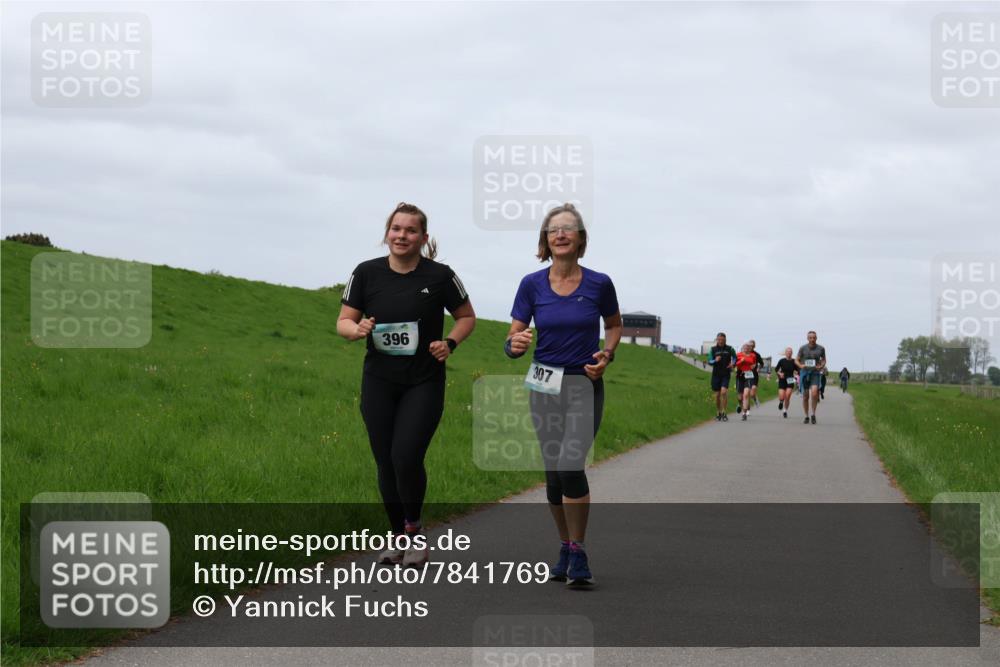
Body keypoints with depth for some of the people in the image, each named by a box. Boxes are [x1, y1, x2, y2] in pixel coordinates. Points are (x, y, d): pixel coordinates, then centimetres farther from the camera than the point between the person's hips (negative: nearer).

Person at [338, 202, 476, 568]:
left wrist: (449, 343, -10)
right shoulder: (367, 273, -2)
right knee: (386, 464, 5)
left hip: (424, 383, -2)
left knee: (407, 457, -15)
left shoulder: (440, 276, -5)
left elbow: (467, 317, 8)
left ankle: (413, 530, 8)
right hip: (379, 383, 2)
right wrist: (358, 329, -18)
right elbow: (343, 322, 5)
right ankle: (397, 538, 22)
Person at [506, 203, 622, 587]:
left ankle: (578, 556, -10)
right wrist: (516, 344, -25)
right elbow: (512, 342, -1)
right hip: (544, 385, 2)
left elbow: (614, 324, 14)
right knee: (553, 472, 6)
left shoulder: (599, 284, -5)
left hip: (585, 386, -2)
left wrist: (606, 355, -5)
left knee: (571, 465, -19)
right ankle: (565, 548, 23)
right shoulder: (532, 285, -2)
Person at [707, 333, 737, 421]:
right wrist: (715, 361, -22)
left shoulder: (729, 349, 1)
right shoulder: (713, 349, 1)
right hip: (716, 374, 1)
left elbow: (735, 357, 16)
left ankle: (724, 413, -11)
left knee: (724, 392, -18)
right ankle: (718, 414, 21)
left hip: (726, 374, -1)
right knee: (717, 394, 5)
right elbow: (709, 361, -1)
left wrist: (733, 363, -5)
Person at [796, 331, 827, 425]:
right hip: (804, 373, 1)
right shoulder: (803, 348, -2)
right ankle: (806, 416, 20)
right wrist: (801, 365, -15)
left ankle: (813, 414, -5)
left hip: (815, 373, -1)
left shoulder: (821, 348, 0)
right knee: (805, 396, 5)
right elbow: (796, 360, 6)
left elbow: (824, 360, 14)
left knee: (814, 393, -21)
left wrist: (821, 366, -7)